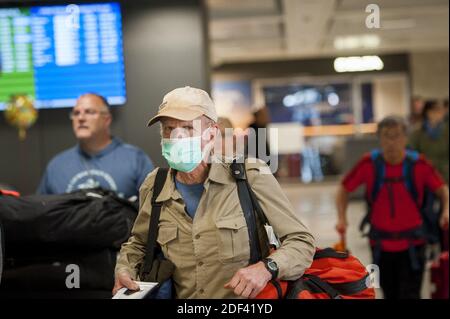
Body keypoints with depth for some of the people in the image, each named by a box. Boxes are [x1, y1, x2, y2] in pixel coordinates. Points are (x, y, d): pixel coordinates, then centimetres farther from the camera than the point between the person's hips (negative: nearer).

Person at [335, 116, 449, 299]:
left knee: (409, 294, -5)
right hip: (381, 245, 2)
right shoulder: (369, 163, -9)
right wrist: (341, 218, -12)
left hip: (412, 244, -2)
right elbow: (344, 189, 1)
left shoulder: (418, 164, -10)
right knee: (390, 294, 16)